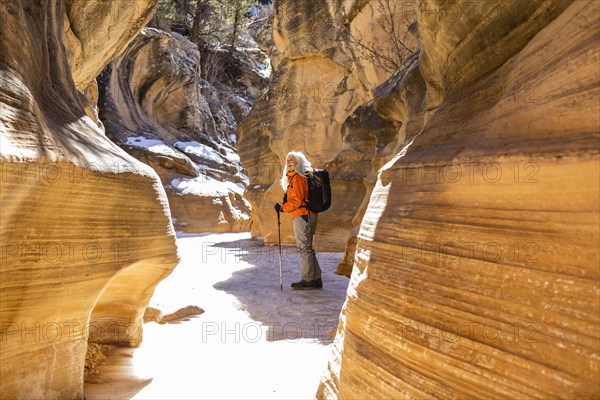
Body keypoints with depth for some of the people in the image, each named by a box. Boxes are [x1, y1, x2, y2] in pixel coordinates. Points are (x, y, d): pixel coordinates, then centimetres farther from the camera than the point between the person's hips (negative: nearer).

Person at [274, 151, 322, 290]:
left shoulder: (297, 177, -9)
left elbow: (297, 200, -16)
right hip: (309, 215, 10)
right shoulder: (300, 176, 22)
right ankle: (315, 279, 18)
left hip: (301, 215, -10)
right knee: (307, 248, 14)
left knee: (304, 247, -6)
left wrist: (282, 208, -7)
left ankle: (308, 280, -2)